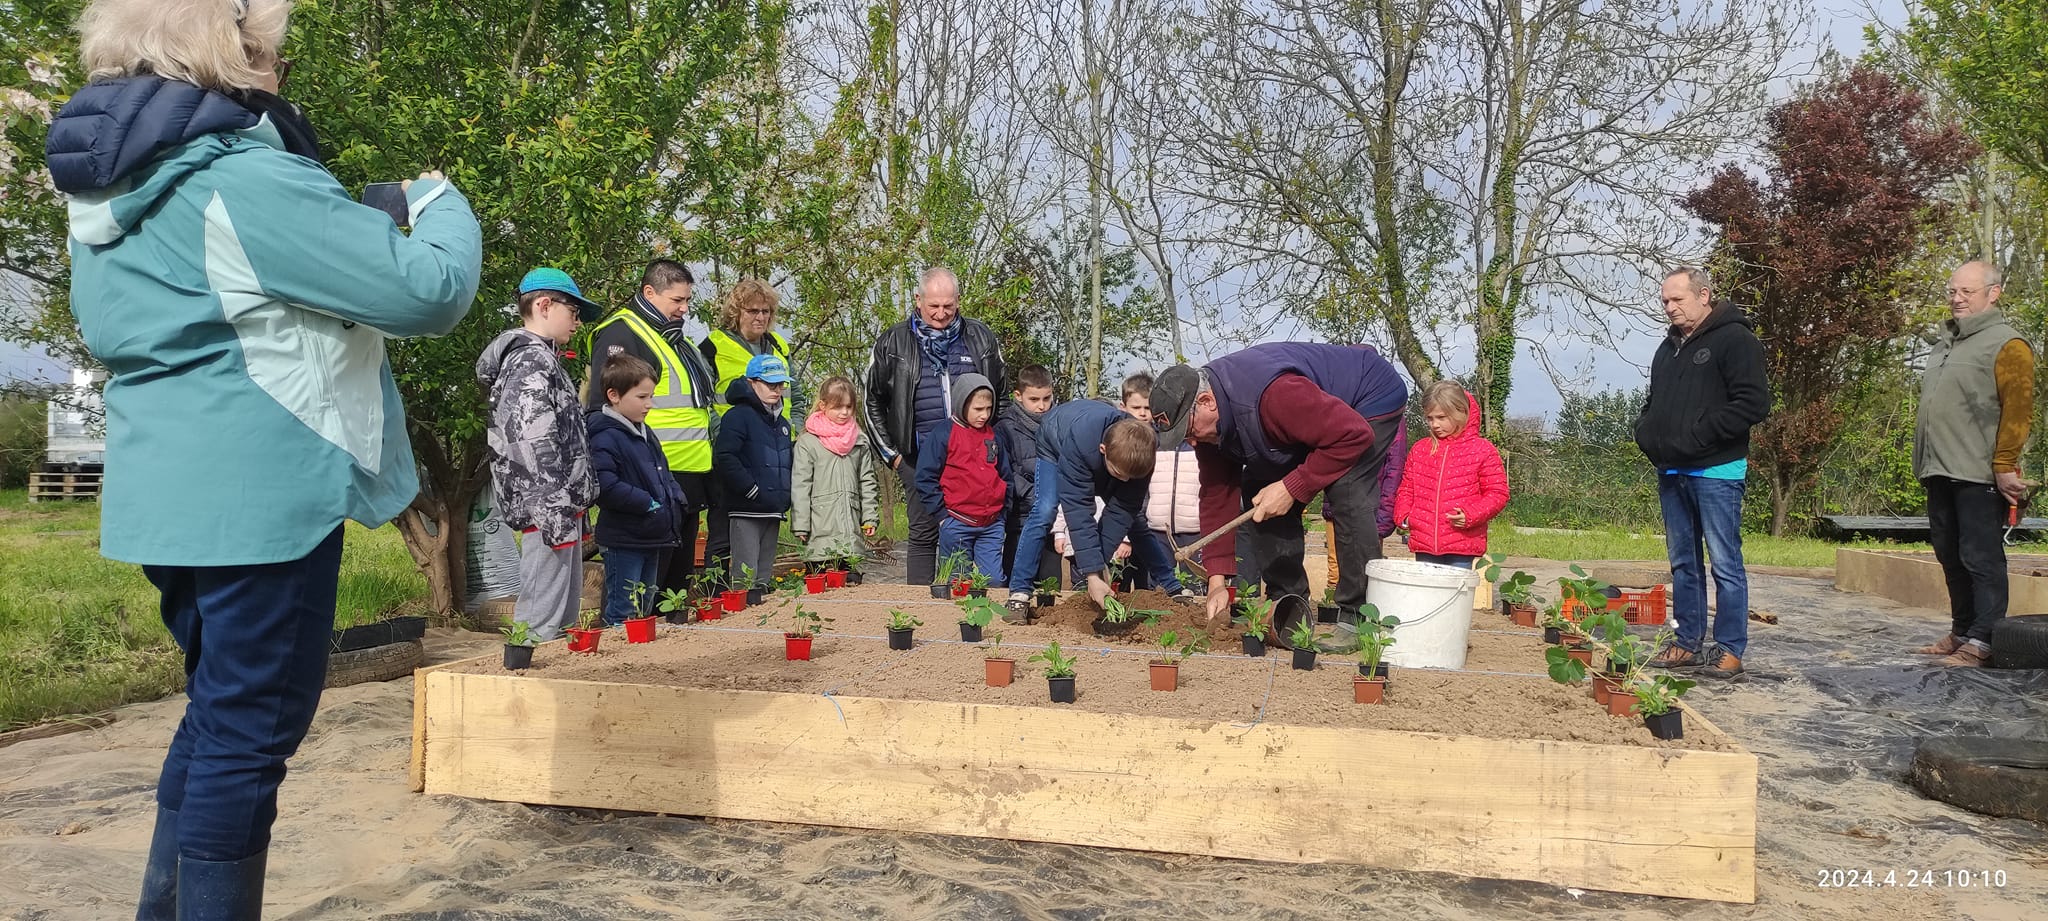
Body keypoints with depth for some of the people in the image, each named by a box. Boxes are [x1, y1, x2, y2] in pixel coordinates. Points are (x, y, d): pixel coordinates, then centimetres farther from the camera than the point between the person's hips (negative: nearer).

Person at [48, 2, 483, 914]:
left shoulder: (105, 194, 12)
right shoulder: (248, 180, -17)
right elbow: (429, 291, -18)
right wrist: (442, 206, 4)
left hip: (166, 492, 9)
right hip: (261, 492, -9)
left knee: (219, 709, 20)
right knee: (250, 725, 0)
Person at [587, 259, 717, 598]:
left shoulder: (676, 338, 20)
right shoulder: (621, 334, -10)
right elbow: (606, 407, -17)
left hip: (689, 478, 10)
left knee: (680, 572, 16)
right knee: (647, 573, -6)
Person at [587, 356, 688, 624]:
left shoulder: (646, 433, 13)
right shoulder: (605, 438, -16)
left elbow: (664, 474, 24)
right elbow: (605, 487, -26)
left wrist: (676, 499, 6)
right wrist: (647, 503, -21)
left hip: (652, 539, 9)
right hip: (624, 541, -9)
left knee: (645, 609, 18)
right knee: (623, 612, -2)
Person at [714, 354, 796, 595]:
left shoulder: (782, 422, 17)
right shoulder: (738, 416, -8)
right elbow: (724, 458, -19)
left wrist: (785, 496, 11)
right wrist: (752, 490, -18)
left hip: (774, 511, 8)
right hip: (746, 511, -8)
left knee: (764, 577, 13)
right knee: (745, 578, -9)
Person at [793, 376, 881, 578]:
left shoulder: (860, 442, 13)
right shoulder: (807, 442, 0)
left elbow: (867, 482, 15)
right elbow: (800, 487, -2)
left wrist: (870, 517, 7)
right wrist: (800, 527, -7)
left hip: (853, 532, 4)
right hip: (821, 531, -4)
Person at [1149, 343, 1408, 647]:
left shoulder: (1273, 394, -42)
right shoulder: (1205, 421, -14)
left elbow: (1353, 435, -38)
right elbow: (1217, 495, -8)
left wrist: (1291, 488, -34)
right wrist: (1217, 581, -12)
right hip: (1316, 425, 8)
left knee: (1347, 496, -27)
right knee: (1258, 493, -2)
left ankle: (1357, 616, -17)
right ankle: (1289, 604, 6)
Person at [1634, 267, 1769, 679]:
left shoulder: (1734, 339, -6)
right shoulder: (1669, 348, 19)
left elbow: (1753, 404, -15)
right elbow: (1653, 403, 30)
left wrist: (1696, 436, -19)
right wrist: (1646, 432, 8)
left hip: (1716, 471, -8)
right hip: (1672, 472, 8)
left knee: (1725, 563, -4)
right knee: (1683, 562, 12)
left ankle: (1731, 650, 2)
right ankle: (1688, 643, 19)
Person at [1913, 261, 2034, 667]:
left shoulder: (2006, 344, -7)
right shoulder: (1946, 342, 19)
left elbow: (2018, 409, -14)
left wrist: (2004, 465, -18)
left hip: (1978, 475, -8)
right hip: (1940, 471, 8)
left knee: (1981, 558, -5)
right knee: (1951, 557, 13)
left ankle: (1983, 641, -2)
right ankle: (1961, 632, 23)